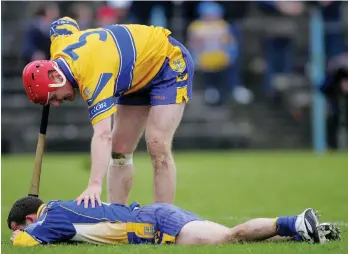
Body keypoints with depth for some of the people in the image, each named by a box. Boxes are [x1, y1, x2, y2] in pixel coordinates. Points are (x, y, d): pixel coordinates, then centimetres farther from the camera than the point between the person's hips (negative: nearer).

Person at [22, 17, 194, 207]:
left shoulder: (94, 75, -39)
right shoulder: (58, 45, -15)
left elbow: (103, 135, -49)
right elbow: (63, 22, 12)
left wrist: (95, 185, -61)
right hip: (139, 77, 10)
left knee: (157, 147, -21)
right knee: (120, 149, 3)